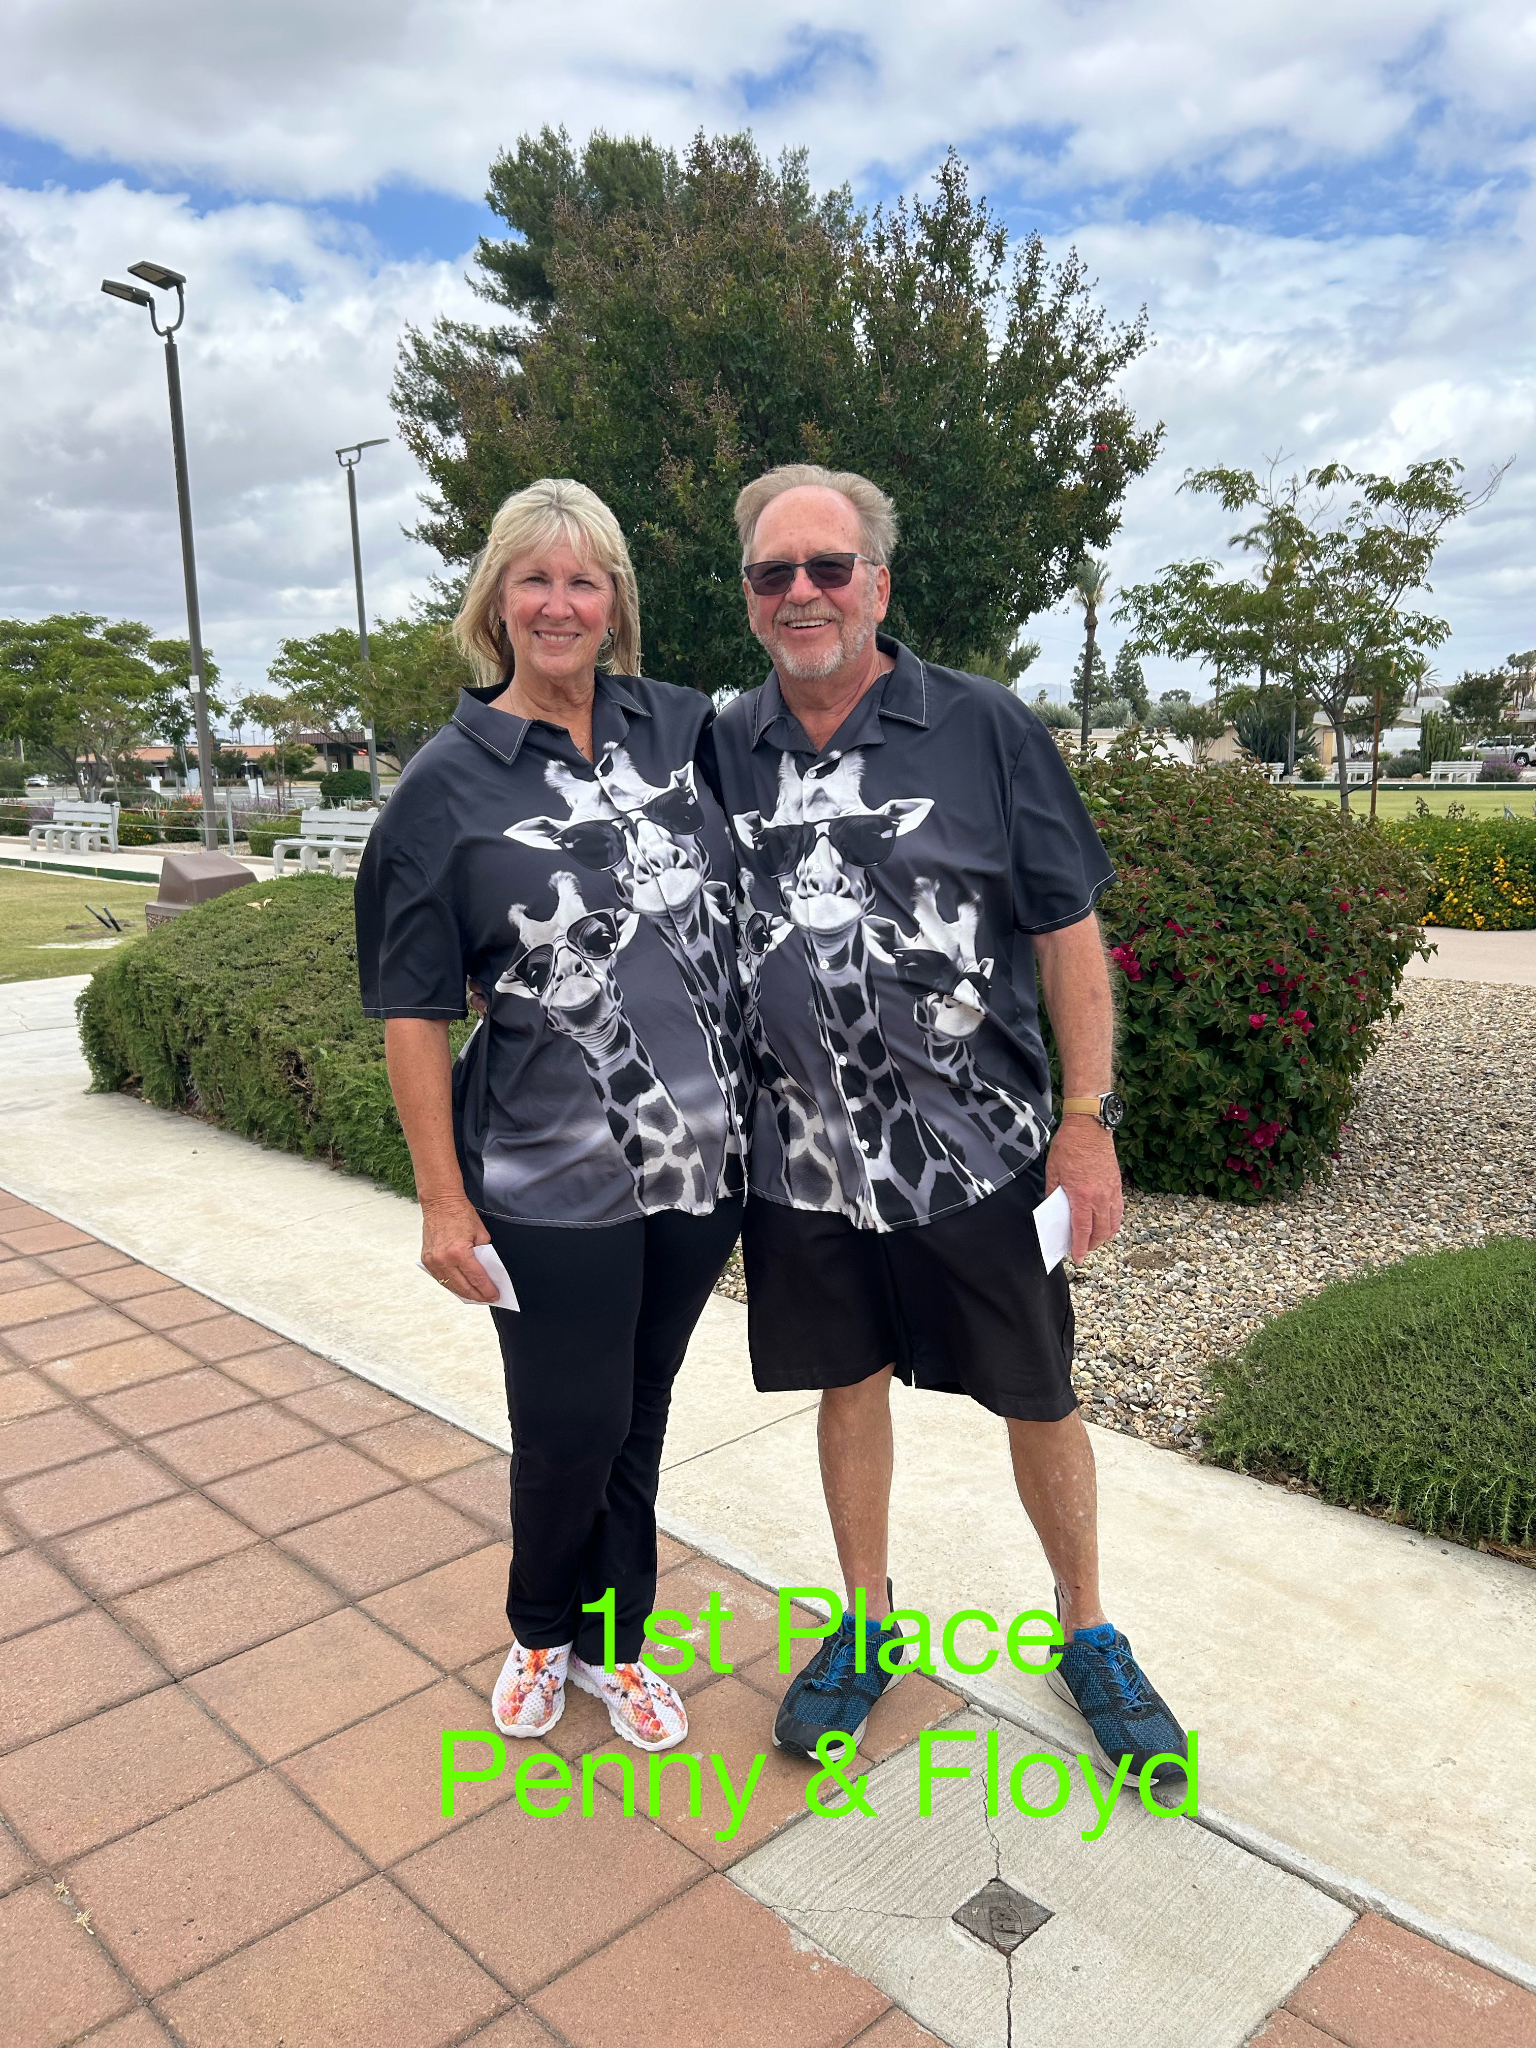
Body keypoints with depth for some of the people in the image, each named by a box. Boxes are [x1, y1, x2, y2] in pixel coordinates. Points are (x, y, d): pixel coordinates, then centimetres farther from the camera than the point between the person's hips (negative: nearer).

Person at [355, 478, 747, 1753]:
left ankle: (614, 1639, 41)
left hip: (702, 1157, 3)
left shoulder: (683, 729, 3)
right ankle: (542, 1631, 40)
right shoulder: (451, 783, -5)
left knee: (639, 1417, 17)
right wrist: (443, 1194, -7)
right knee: (571, 1429, 8)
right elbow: (414, 1009, -4)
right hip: (551, 1181, -3)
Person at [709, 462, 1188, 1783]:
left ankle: (1087, 1628, 37)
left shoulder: (985, 729, -6)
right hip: (803, 1163, 3)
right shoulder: (721, 752, 2)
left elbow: (1068, 933, -5)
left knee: (1038, 1397, 12)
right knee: (849, 1382, 18)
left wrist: (1088, 1121, -8)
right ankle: (868, 1619, 40)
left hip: (978, 1154, -2)